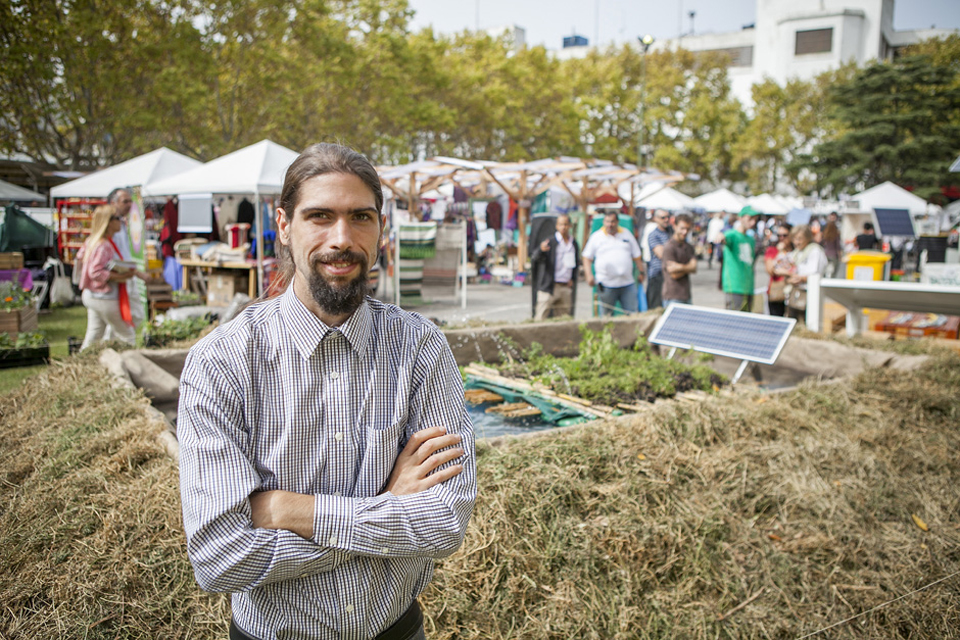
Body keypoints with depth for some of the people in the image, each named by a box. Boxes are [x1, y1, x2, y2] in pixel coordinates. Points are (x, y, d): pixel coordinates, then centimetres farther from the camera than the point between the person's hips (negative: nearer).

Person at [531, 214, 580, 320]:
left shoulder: (574, 244, 11)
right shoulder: (550, 242, -4)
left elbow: (576, 263, 23)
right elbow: (534, 258, -14)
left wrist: (573, 279, 9)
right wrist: (541, 250, -35)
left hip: (566, 288, 5)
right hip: (549, 287, -4)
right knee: (541, 318, -6)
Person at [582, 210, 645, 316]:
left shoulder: (627, 234, 13)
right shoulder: (596, 237, 6)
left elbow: (637, 256, 17)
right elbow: (587, 258, 6)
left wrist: (641, 272, 11)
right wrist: (589, 275, -7)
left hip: (627, 283, 2)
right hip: (606, 284, -2)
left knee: (632, 314, 1)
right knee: (606, 317, 2)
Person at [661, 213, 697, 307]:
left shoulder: (689, 247, 14)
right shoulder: (669, 247, -11)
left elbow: (694, 269, 0)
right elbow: (674, 274, -15)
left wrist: (681, 267, -13)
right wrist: (687, 267, -7)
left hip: (687, 296, 8)